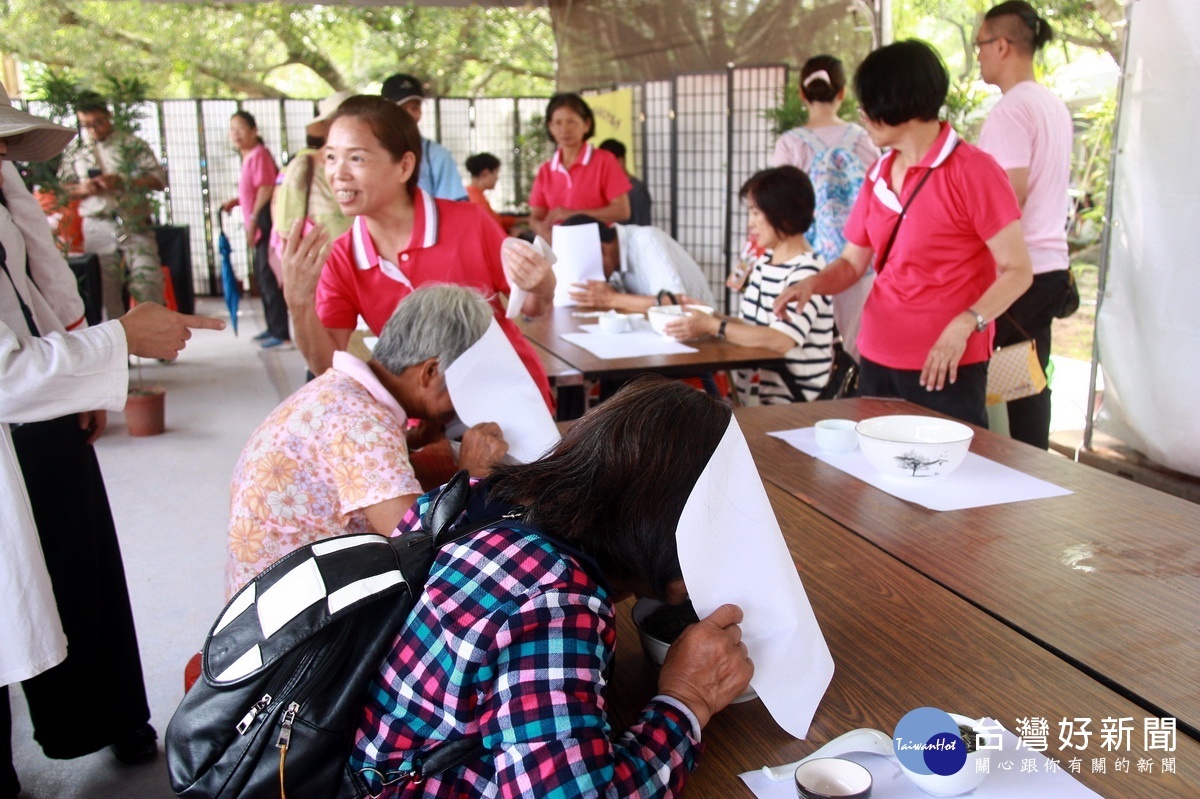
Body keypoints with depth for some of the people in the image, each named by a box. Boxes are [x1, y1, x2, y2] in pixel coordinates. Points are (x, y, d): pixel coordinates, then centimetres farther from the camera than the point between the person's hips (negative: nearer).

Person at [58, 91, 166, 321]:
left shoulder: (132, 144, 3)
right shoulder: (75, 152, 11)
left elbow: (158, 179, -3)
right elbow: (63, 189, 13)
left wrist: (122, 181, -15)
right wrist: (84, 189, -9)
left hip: (135, 226, -2)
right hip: (97, 229, 2)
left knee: (148, 281, -13)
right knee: (105, 289, 5)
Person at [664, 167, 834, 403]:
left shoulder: (807, 271, -13)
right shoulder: (765, 262, 14)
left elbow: (780, 340, -24)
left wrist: (712, 326, -20)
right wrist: (704, 315, 2)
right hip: (752, 388, 8)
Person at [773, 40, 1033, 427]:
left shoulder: (972, 170, -9)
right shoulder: (878, 176, 11)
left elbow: (1017, 271, -11)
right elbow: (852, 263, 15)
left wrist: (965, 325, -25)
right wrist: (811, 284, -5)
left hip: (946, 367, -6)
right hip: (876, 362, 6)